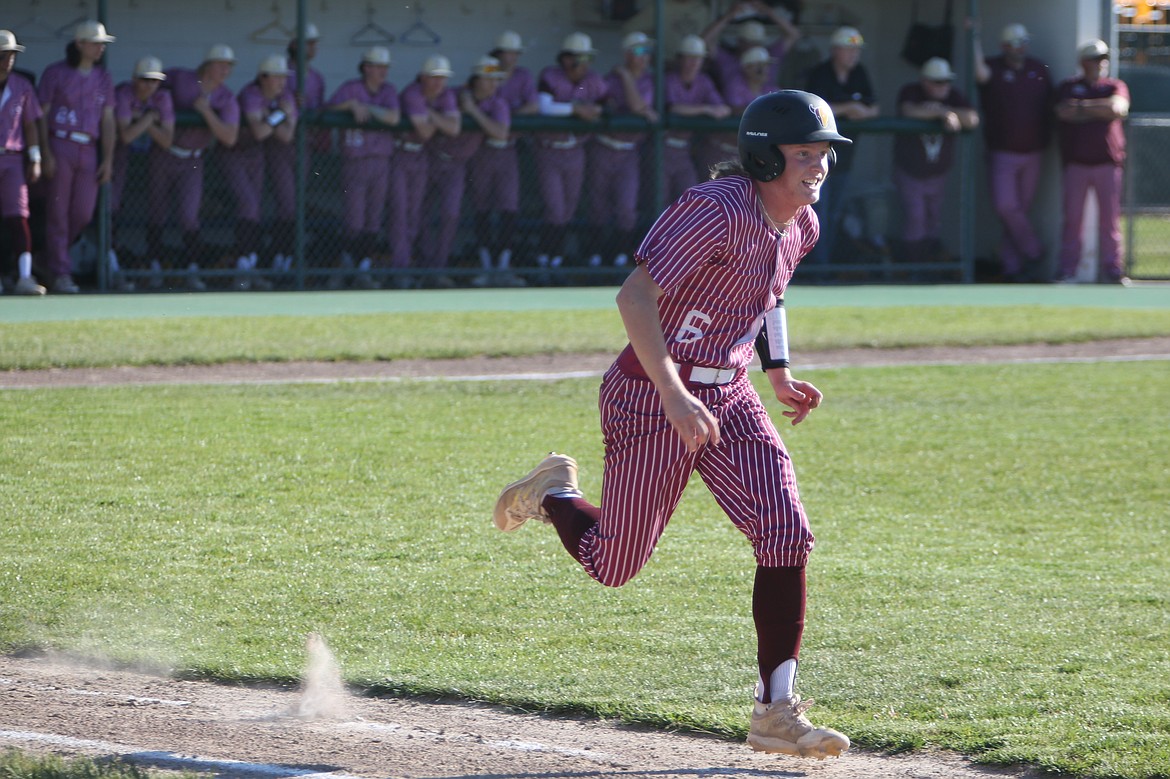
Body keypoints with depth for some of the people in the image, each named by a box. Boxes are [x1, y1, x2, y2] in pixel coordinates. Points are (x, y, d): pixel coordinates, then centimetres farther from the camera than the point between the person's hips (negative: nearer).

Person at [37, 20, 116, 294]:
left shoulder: (103, 79, 13)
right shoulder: (55, 73, -1)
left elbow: (107, 121, 13)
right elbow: (41, 115, -2)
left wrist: (108, 159, 5)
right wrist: (46, 154, -11)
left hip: (88, 150, 5)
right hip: (60, 147, -5)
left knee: (83, 214, 1)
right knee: (58, 212, -4)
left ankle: (51, 258, 24)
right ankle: (61, 274, -2)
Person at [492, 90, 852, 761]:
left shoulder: (801, 227, 3)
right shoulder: (718, 210, -23)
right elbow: (634, 296, -29)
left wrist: (779, 372, 13)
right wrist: (675, 396, -34)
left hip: (729, 396, 7)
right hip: (650, 396, -7)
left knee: (787, 535, -12)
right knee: (615, 564, 4)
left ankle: (777, 711, -6)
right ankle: (555, 492, 38)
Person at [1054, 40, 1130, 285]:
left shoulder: (1116, 86, 13)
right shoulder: (1068, 87, 10)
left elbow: (1118, 107, -8)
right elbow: (1064, 111, -9)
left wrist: (1084, 106, -7)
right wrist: (1101, 110, -5)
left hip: (1108, 161, 1)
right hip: (1075, 162, -1)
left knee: (1110, 218, -1)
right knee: (1072, 218, -2)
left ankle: (1111, 269, 3)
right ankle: (1067, 271, 2)